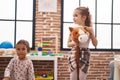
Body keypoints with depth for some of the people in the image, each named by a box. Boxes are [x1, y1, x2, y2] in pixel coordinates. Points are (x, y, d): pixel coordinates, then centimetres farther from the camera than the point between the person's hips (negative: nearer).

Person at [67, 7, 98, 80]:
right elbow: (68, 44, 6)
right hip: (74, 53, 1)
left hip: (84, 54, -1)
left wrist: (91, 33, -14)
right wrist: (74, 43, -15)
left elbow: (95, 44, -4)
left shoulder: (89, 29, -1)